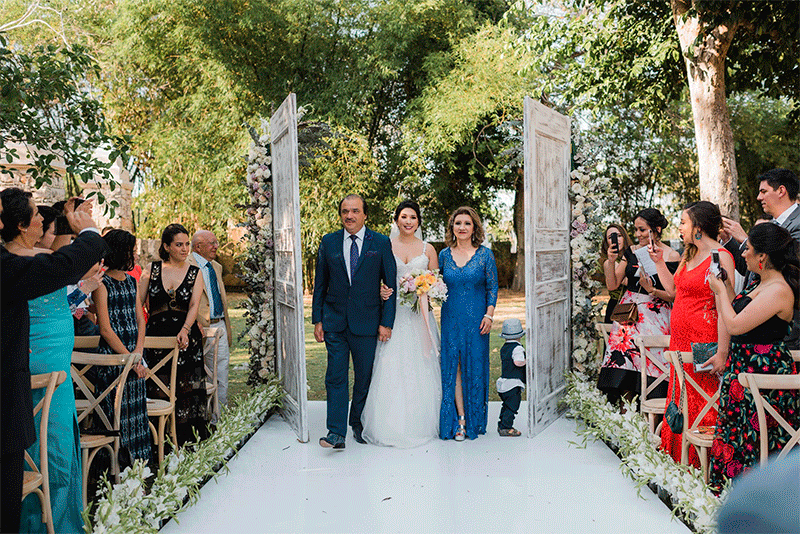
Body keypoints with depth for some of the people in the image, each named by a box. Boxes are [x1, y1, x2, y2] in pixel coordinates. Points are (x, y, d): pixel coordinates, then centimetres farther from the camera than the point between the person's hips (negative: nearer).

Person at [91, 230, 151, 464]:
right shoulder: (102, 283, -9)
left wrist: (138, 351, -2)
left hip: (134, 355, 7)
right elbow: (105, 329, -12)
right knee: (118, 411, -3)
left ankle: (138, 461, 18)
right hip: (112, 357, -7)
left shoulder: (131, 280, 12)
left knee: (137, 408, 9)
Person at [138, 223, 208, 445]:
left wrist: (185, 330, -21)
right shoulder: (152, 269, 8)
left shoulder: (195, 273, 6)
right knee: (158, 391, 1)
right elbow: (138, 303, 9)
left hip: (186, 338, -1)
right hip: (156, 336, 1)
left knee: (187, 389, -3)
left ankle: (187, 441, 5)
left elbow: (194, 305, -6)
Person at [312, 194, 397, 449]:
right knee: (335, 377, -2)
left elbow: (391, 285, 0)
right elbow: (320, 284, 9)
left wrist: (387, 322, -4)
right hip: (334, 321, 1)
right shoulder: (328, 242, 5)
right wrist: (317, 320, 4)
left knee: (365, 377, 8)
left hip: (367, 321, -1)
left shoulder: (381, 243, -1)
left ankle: (358, 424, 28)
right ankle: (336, 433, 1)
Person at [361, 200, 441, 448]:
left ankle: (419, 424, 14)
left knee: (419, 369, 2)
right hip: (392, 314, -1)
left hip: (419, 316, 1)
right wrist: (381, 292, -15)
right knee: (390, 369, -4)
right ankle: (390, 425, 6)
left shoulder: (428, 249, 9)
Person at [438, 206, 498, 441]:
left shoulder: (485, 254, 0)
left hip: (476, 319, -2)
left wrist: (489, 315, -7)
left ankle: (473, 421, 15)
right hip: (450, 318, 2)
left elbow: (492, 288, 1)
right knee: (452, 366, 1)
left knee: (474, 366, 3)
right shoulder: (444, 255, 6)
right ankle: (460, 420, 9)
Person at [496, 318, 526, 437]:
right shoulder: (518, 348, -12)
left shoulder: (503, 348, 13)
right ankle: (506, 427, -4)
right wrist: (526, 360, -10)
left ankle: (502, 425, 23)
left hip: (503, 382, 8)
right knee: (512, 406, -4)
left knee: (506, 405, 18)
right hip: (514, 384, -8)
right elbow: (518, 362, -26)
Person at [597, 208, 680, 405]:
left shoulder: (671, 257, -3)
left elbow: (673, 295, -3)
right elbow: (612, 284, 6)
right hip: (628, 314, 4)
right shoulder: (631, 252, 8)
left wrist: (652, 290, -18)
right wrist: (611, 261, -7)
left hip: (655, 317, -3)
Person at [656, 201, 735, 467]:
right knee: (681, 397, 14)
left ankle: (703, 464, 13)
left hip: (704, 342, -8)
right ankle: (678, 456, 25)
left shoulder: (720, 258, -15)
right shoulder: (689, 254, 14)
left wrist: (722, 352, -25)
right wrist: (659, 263, 15)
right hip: (680, 339, 9)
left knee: (701, 403, 0)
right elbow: (673, 289, 22)